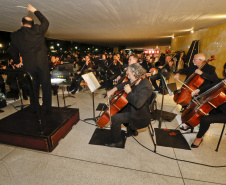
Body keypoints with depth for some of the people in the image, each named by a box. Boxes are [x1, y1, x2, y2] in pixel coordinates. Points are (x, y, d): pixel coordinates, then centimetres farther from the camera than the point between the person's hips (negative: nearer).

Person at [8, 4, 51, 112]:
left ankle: (34, 107, 27)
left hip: (28, 66, 3)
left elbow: (12, 51, 15)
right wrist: (35, 11, 24)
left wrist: (17, 62, 29)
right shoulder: (37, 30, -5)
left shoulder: (15, 35, 5)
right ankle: (46, 107, 15)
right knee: (46, 85, 8)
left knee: (33, 87, 16)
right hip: (42, 64, -3)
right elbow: (45, 22, 15)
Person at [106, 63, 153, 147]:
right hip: (132, 108, 10)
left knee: (115, 118, -17)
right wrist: (114, 89, 3)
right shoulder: (136, 81, -2)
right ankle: (132, 130, 35)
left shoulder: (145, 86, -30)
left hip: (139, 115, -10)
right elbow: (126, 84, 15)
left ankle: (117, 141, 8)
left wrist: (129, 92, -31)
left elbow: (138, 104, -42)